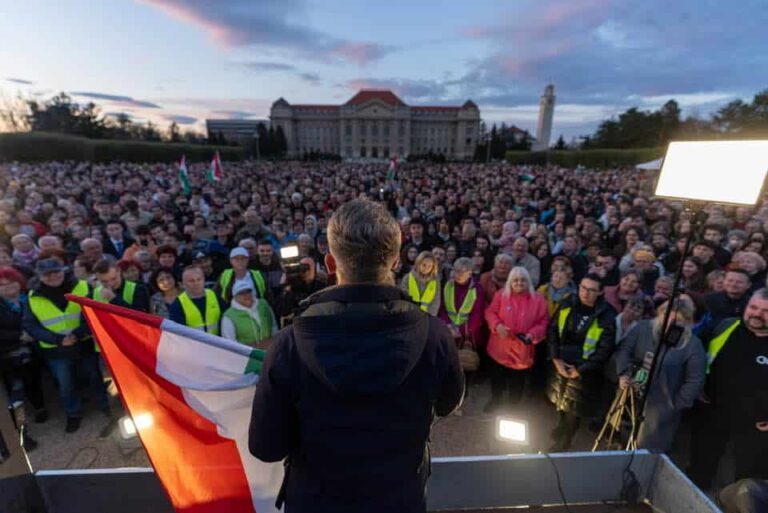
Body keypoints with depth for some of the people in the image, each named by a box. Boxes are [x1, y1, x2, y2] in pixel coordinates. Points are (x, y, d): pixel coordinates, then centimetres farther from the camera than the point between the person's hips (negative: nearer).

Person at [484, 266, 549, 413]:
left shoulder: (538, 299, -5)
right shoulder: (501, 294, -5)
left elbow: (544, 322, -1)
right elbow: (490, 312, 1)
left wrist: (533, 334, -18)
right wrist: (497, 325, -18)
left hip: (522, 351, 0)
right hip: (500, 348, 1)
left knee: (518, 382, 16)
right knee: (497, 377, 19)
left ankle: (513, 405, 43)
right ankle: (496, 400, 47)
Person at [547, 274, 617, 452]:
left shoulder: (607, 316, -15)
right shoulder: (567, 306, -5)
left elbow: (605, 349, -14)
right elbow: (552, 331, -1)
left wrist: (580, 370, -13)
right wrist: (556, 359, -9)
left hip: (584, 370, -3)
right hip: (561, 364, 4)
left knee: (574, 408, 11)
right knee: (560, 401, 22)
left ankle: (564, 441, 35)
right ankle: (563, 426, 52)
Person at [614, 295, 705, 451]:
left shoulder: (693, 345, -9)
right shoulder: (643, 328, -4)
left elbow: (695, 381, -7)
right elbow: (624, 349, 0)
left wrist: (676, 405, -8)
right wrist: (623, 373, -12)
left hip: (661, 407, -2)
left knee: (651, 453, 8)